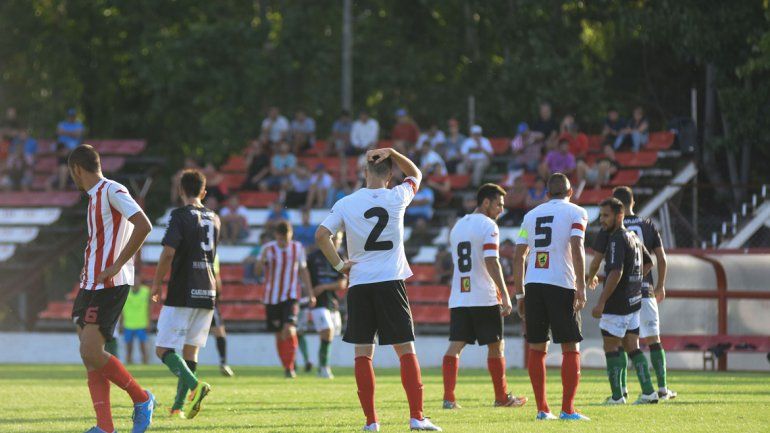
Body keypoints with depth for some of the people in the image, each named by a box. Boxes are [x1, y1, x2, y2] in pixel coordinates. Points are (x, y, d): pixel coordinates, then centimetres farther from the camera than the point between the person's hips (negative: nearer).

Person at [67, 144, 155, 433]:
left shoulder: (111, 191, -10)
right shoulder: (96, 196, 19)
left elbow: (143, 226, -21)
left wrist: (116, 266, -20)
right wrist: (89, 271, 15)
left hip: (108, 284, -10)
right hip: (91, 284, 10)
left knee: (91, 353, -15)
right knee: (89, 356, 2)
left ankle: (141, 399, 1)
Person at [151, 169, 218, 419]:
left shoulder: (180, 216, -8)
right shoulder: (214, 219, 13)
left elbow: (168, 252, -16)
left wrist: (157, 283, -6)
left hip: (182, 294, -6)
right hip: (207, 293, 6)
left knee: (164, 349, -5)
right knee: (190, 349, 12)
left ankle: (194, 384, -28)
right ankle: (179, 406, 8)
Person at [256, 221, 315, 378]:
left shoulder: (298, 248, 3)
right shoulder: (268, 249, -4)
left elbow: (303, 271, 13)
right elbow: (258, 272, -7)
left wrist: (309, 293, 12)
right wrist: (262, 259, -26)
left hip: (290, 296, -1)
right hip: (272, 298, 1)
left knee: (289, 330, -19)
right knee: (279, 334, 5)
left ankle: (290, 367, -13)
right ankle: (287, 367, 18)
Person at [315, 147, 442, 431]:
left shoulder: (346, 204, -1)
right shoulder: (397, 198, 1)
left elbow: (321, 235, -9)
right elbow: (415, 174, 20)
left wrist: (339, 265, 2)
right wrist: (391, 153, 6)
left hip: (359, 284, 0)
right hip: (391, 282, 0)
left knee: (363, 353, 4)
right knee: (406, 350, 2)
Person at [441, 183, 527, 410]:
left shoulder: (457, 226, 17)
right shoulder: (488, 226, -7)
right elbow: (491, 262, -17)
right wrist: (505, 295, -16)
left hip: (458, 298, 6)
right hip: (485, 298, -6)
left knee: (455, 346, -1)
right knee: (496, 346, 7)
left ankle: (448, 397, -12)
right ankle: (502, 397, 15)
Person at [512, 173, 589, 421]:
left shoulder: (531, 215, 17)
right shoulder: (575, 213, 5)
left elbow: (518, 256, 13)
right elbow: (576, 248, -10)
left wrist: (519, 295, 16)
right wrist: (581, 287, -12)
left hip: (533, 285, 4)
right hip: (561, 284, -4)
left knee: (537, 349, 9)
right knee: (570, 349, 2)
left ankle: (542, 409, 7)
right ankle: (567, 409, -5)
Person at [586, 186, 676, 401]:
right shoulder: (648, 226, 5)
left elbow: (596, 260, 1)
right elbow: (662, 259, 7)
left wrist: (590, 278, 23)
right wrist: (661, 286, 21)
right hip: (645, 290, 2)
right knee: (653, 340, 5)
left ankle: (621, 388, 1)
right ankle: (662, 388, 3)